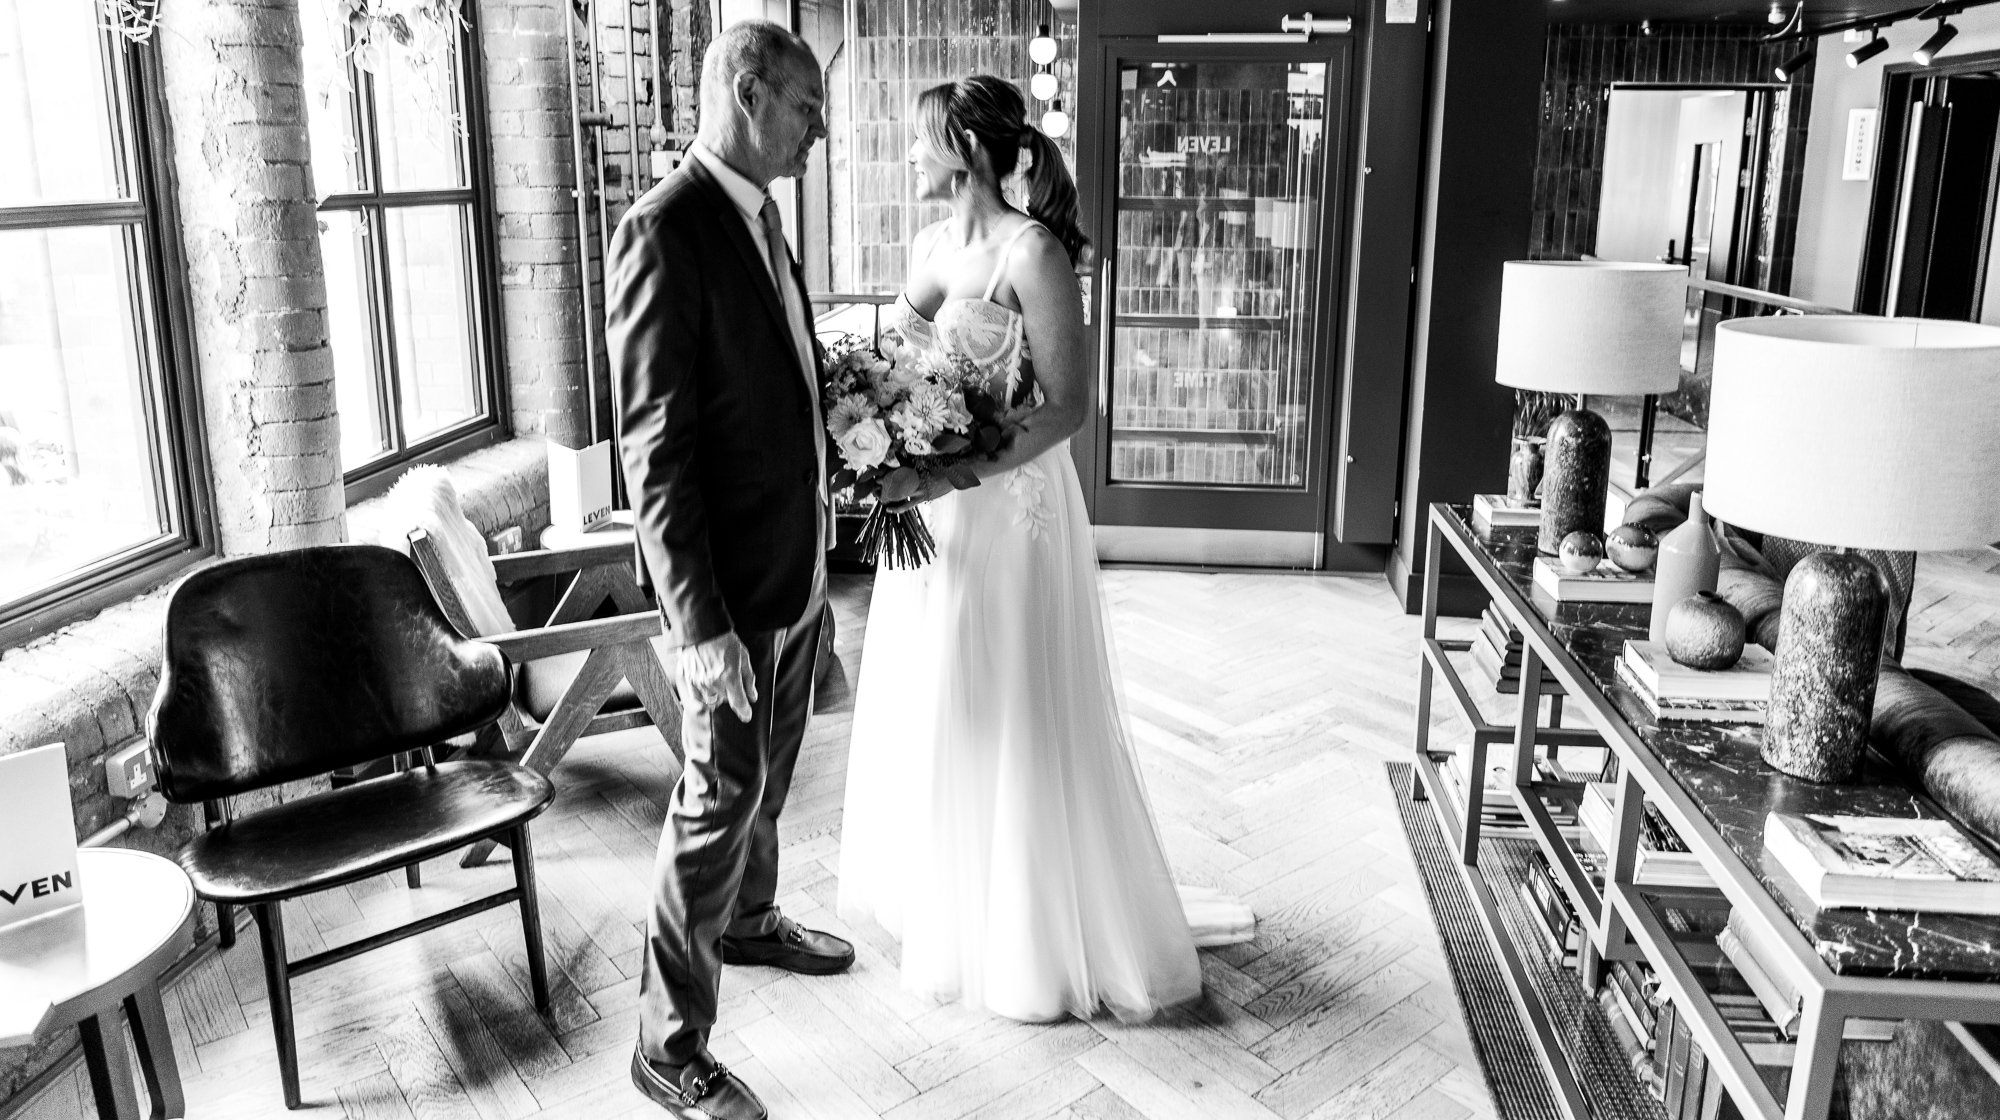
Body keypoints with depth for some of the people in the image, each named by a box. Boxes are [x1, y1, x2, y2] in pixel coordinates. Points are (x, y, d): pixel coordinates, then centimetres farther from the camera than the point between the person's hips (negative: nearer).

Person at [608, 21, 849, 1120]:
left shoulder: (759, 213, 9)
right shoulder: (663, 232, -19)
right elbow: (654, 450, -23)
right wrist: (701, 625, -25)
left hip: (798, 561, 9)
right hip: (732, 583, -9)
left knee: (769, 770, 25)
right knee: (720, 799, 1)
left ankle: (750, 920, 49)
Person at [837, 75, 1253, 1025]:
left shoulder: (1031, 251, -15)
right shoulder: (929, 244, 9)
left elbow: (1068, 404, -19)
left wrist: (955, 474, -25)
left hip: (1009, 509, -8)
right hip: (930, 511, 8)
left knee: (1010, 719, 2)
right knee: (928, 709, 17)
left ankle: (1042, 937, 20)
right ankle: (945, 897, 37)